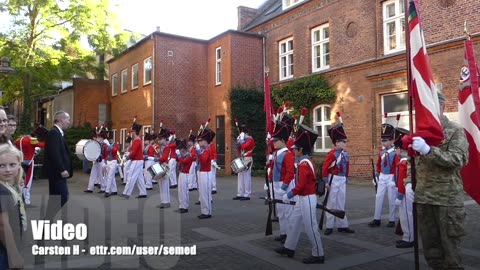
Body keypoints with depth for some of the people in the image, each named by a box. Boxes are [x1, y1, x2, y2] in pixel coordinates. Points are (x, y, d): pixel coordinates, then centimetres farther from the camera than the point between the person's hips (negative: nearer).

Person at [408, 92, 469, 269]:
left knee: (449, 246, 4)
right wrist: (413, 179, 3)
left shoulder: (456, 131, -3)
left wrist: (428, 150, -28)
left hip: (448, 198, -4)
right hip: (423, 197, 5)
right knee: (429, 246, 12)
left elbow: (457, 160, -17)